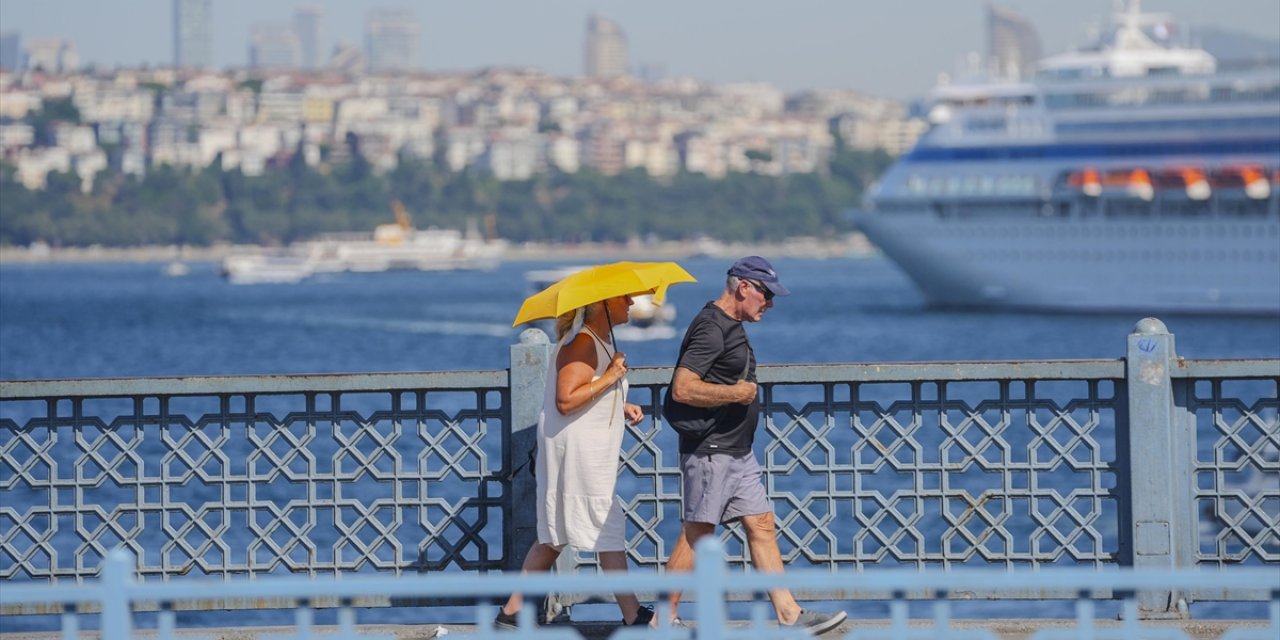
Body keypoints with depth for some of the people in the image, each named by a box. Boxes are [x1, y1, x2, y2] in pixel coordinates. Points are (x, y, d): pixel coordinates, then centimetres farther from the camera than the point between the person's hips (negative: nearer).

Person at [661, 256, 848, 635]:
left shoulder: (731, 327, 16)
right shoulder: (711, 328, -16)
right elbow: (682, 389, -25)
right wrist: (737, 393, -16)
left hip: (738, 452, 10)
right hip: (710, 452, -10)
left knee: (762, 527, 7)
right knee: (695, 535, -5)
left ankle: (791, 616, 7)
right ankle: (664, 620, 1)